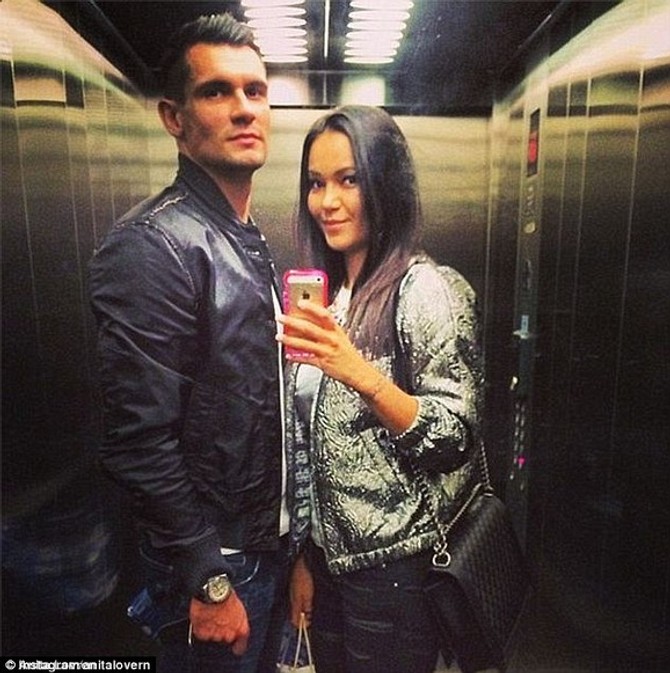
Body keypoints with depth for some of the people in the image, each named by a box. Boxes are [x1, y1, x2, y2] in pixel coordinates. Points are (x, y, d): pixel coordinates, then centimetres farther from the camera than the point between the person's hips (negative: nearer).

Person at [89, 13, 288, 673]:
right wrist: (209, 582, -17)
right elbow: (140, 443, -24)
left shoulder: (251, 242, 5)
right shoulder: (152, 246, -22)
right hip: (212, 566, -8)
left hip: (270, 544, 8)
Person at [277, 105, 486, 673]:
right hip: (330, 555, 7)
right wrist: (303, 556, 9)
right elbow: (305, 440, 7)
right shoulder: (323, 294, 5)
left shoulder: (429, 290, -15)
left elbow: (453, 440, -16)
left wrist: (362, 375, -30)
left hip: (396, 567, -6)